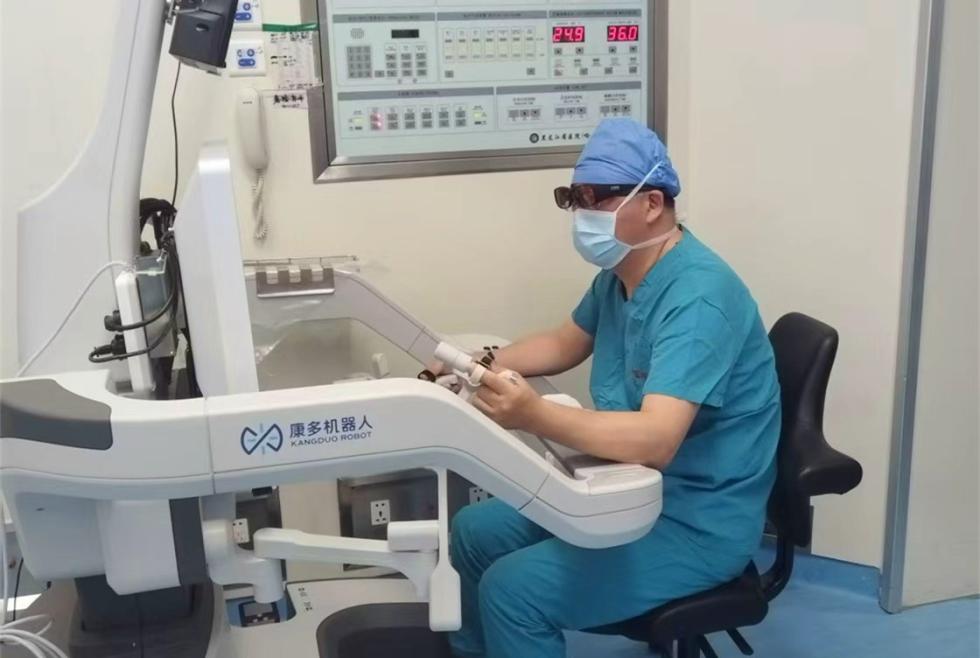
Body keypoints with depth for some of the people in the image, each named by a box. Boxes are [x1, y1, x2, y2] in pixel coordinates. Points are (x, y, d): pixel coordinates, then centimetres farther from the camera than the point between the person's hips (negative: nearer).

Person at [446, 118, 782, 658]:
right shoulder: (619, 272, 3)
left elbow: (655, 440, -36)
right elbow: (565, 345, 18)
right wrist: (483, 363, 2)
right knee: (472, 532, 9)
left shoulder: (697, 296, -26)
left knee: (512, 588, -21)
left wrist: (534, 415, -48)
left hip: (697, 520, -9)